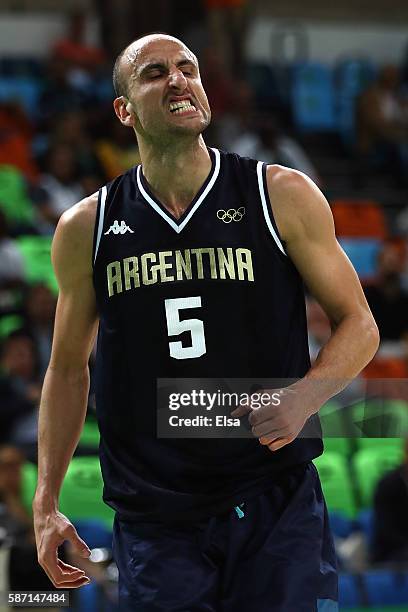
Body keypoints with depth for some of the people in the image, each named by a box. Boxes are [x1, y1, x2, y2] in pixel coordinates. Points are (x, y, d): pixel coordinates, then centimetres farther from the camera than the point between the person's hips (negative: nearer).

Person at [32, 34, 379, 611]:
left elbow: (358, 324, 6)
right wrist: (46, 503, 9)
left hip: (277, 504, -1)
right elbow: (68, 369, 16)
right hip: (153, 517, 1)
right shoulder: (85, 228, 6)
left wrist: (303, 396, -14)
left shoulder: (283, 196, 0)